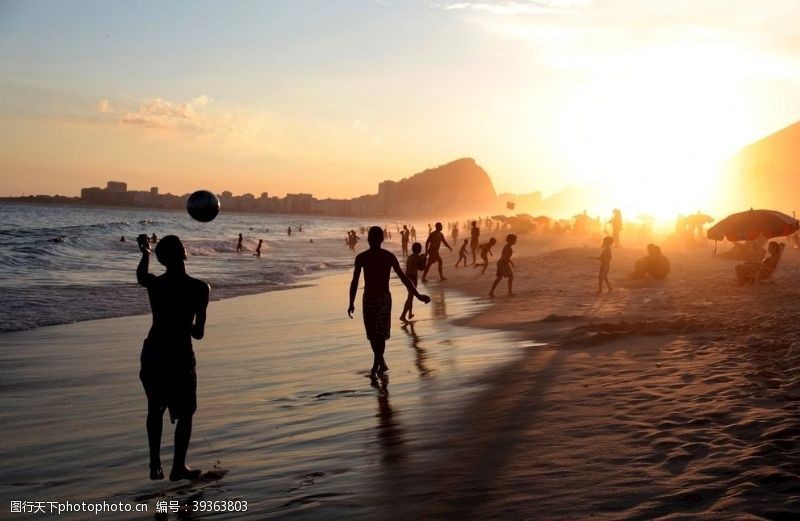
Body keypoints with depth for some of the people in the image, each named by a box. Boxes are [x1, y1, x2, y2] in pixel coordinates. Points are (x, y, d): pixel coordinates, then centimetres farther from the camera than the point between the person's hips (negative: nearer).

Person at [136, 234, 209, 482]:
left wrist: (145, 253, 39)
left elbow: (141, 276, 22)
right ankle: (178, 467, 14)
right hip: (180, 356, -4)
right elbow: (198, 332, -11)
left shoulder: (155, 284, -5)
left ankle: (155, 465, 23)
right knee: (185, 413, 12)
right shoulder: (199, 288, -14)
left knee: (155, 410, 20)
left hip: (153, 354, 4)